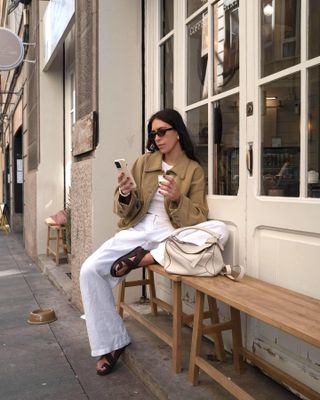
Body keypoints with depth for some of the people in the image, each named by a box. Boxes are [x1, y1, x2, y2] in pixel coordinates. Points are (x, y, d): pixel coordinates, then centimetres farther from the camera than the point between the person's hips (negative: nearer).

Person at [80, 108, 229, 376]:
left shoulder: (194, 170, 2)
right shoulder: (143, 162, 8)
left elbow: (198, 219, -4)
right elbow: (127, 213, 8)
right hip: (138, 230, 2)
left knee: (219, 230, -30)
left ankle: (144, 258, -23)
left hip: (172, 233, -2)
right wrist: (125, 195, -15)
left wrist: (177, 198, -22)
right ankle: (112, 342, -4)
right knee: (90, 270, -19)